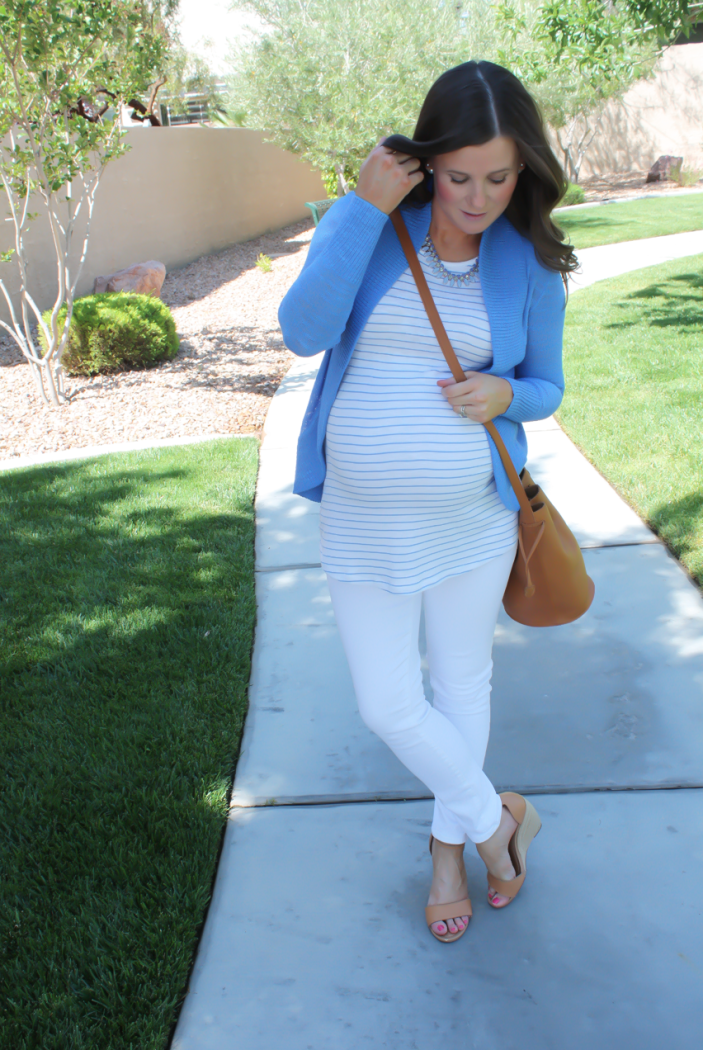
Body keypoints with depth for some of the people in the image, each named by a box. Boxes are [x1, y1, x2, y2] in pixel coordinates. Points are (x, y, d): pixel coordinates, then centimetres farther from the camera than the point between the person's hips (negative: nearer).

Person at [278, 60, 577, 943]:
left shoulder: (531, 265, -6)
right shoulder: (367, 223, -8)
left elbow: (545, 388, 5)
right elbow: (304, 332, -22)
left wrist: (502, 394, -18)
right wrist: (364, 209, -25)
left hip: (471, 512, 1)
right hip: (363, 515, 0)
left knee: (463, 682, 17)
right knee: (388, 706, 4)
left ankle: (449, 844, 42)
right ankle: (495, 819, 31)